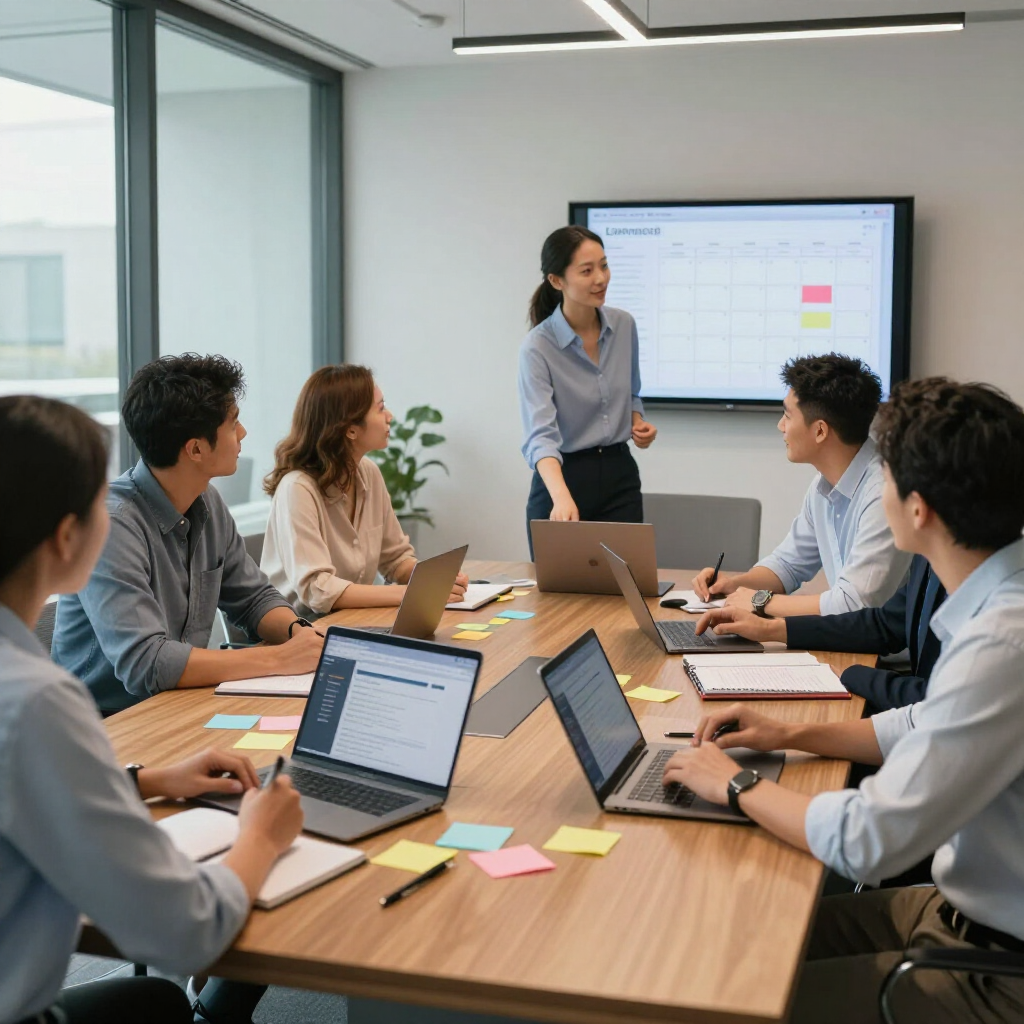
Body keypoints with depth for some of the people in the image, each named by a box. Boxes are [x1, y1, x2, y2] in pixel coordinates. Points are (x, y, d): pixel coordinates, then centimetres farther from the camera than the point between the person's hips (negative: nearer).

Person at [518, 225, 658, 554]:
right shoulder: (537, 348, -18)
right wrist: (562, 498, -46)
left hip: (619, 478, 4)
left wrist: (638, 425, -4)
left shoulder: (624, 326, -1)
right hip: (562, 479, -4)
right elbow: (540, 435, -29)